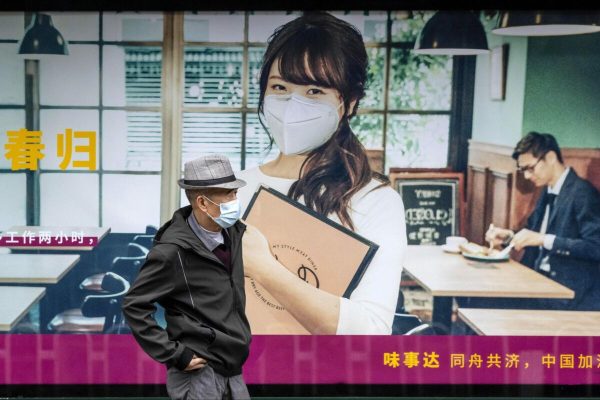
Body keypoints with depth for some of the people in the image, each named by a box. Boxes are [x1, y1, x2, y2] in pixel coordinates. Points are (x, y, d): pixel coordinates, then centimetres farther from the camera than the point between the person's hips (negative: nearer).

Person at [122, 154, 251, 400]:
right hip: (198, 373, -7)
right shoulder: (173, 250, -18)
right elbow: (134, 305, -14)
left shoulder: (232, 233, 4)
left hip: (232, 373, 7)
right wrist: (174, 354, -14)